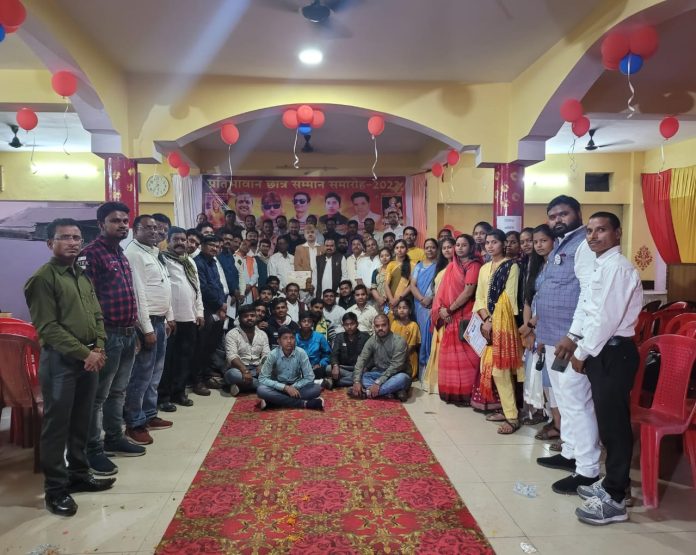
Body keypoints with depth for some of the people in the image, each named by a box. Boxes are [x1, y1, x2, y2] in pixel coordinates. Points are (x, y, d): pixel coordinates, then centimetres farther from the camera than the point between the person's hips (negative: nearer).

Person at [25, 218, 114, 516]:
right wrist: (84, 353, -16)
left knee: (81, 422, 15)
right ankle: (55, 489, 13)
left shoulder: (83, 276, 14)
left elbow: (97, 315, 16)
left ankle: (79, 475, 29)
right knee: (57, 424, 2)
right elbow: (48, 327, -15)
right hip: (59, 360, -7)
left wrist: (99, 348, 0)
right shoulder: (43, 277, -9)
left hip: (89, 358, 7)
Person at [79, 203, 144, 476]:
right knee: (99, 394, 2)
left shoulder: (121, 254, 16)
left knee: (117, 392, 17)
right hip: (108, 335, -9)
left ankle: (114, 438, 29)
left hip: (127, 333, 9)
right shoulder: (91, 253, -12)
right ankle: (93, 449, 12)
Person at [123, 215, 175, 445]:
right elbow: (138, 293, -19)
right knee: (142, 374, -3)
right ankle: (134, 424, 8)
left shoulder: (155, 253, 14)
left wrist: (169, 317, 19)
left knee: (155, 373, 16)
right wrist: (147, 328, -21)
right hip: (146, 322, -9)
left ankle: (149, 415, 27)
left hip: (160, 320, 9)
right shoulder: (134, 254, -14)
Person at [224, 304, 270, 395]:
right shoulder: (232, 334, -2)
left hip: (257, 370, 4)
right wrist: (244, 371, -33)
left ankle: (241, 386, -20)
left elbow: (266, 355, 4)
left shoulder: (262, 334, 12)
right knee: (233, 374, -39)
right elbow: (232, 356, -16)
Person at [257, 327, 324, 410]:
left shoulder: (301, 353, -14)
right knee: (261, 390, -31)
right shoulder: (273, 355, -16)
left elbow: (309, 377, -11)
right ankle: (304, 403, -29)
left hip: (296, 387, 1)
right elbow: (262, 379, -17)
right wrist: (285, 387, -26)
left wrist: (293, 387, -24)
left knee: (316, 389, -25)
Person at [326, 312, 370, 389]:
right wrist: (335, 366, -25)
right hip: (343, 368, 1)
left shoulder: (365, 337, 1)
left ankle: (332, 381, -30)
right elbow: (334, 355, -2)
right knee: (328, 368, -27)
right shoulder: (339, 337, 8)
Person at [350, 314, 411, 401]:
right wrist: (357, 381, -26)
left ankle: (367, 392, -36)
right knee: (360, 376, -19)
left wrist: (378, 383, -34)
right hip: (379, 373, 5)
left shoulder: (399, 342, -19)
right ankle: (395, 391, -28)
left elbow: (395, 367, -26)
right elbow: (361, 360, -10)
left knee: (402, 378, -38)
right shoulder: (372, 341, -4)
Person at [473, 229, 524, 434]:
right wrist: (486, 320, -7)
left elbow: (509, 298, -12)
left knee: (501, 368, -10)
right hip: (487, 323, 7)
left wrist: (493, 321, -14)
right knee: (492, 367, 8)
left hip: (503, 324, -7)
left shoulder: (511, 266, -6)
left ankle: (512, 417, -6)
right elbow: (480, 298, 8)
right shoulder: (484, 268, 14)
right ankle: (506, 409, 18)